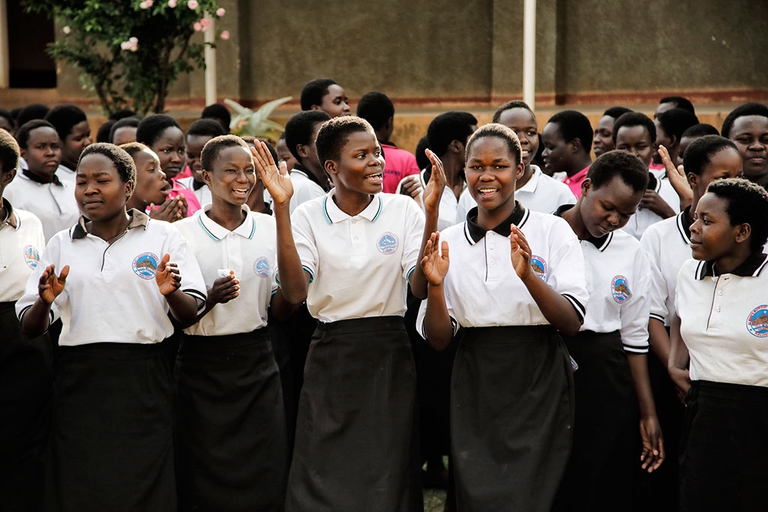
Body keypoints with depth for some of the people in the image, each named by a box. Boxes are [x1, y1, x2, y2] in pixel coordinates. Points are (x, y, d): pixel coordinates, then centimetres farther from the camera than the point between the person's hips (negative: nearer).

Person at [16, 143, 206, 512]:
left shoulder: (163, 237, 6)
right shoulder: (61, 245, 12)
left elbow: (190, 315, 1)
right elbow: (30, 328, 9)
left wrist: (171, 293, -20)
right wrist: (45, 301, -13)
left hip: (142, 381, -2)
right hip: (79, 381, 2)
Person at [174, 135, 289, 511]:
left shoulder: (270, 229, 4)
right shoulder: (183, 234, -4)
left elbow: (280, 309, 6)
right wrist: (212, 297, -22)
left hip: (257, 365, 2)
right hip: (202, 365, -2)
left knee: (265, 479, 1)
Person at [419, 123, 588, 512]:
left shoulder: (553, 231, -2)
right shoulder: (449, 242, 5)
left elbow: (572, 322, -9)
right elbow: (439, 339, 3)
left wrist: (528, 275, -24)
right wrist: (435, 287, -15)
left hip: (539, 383, -2)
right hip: (476, 388, 2)